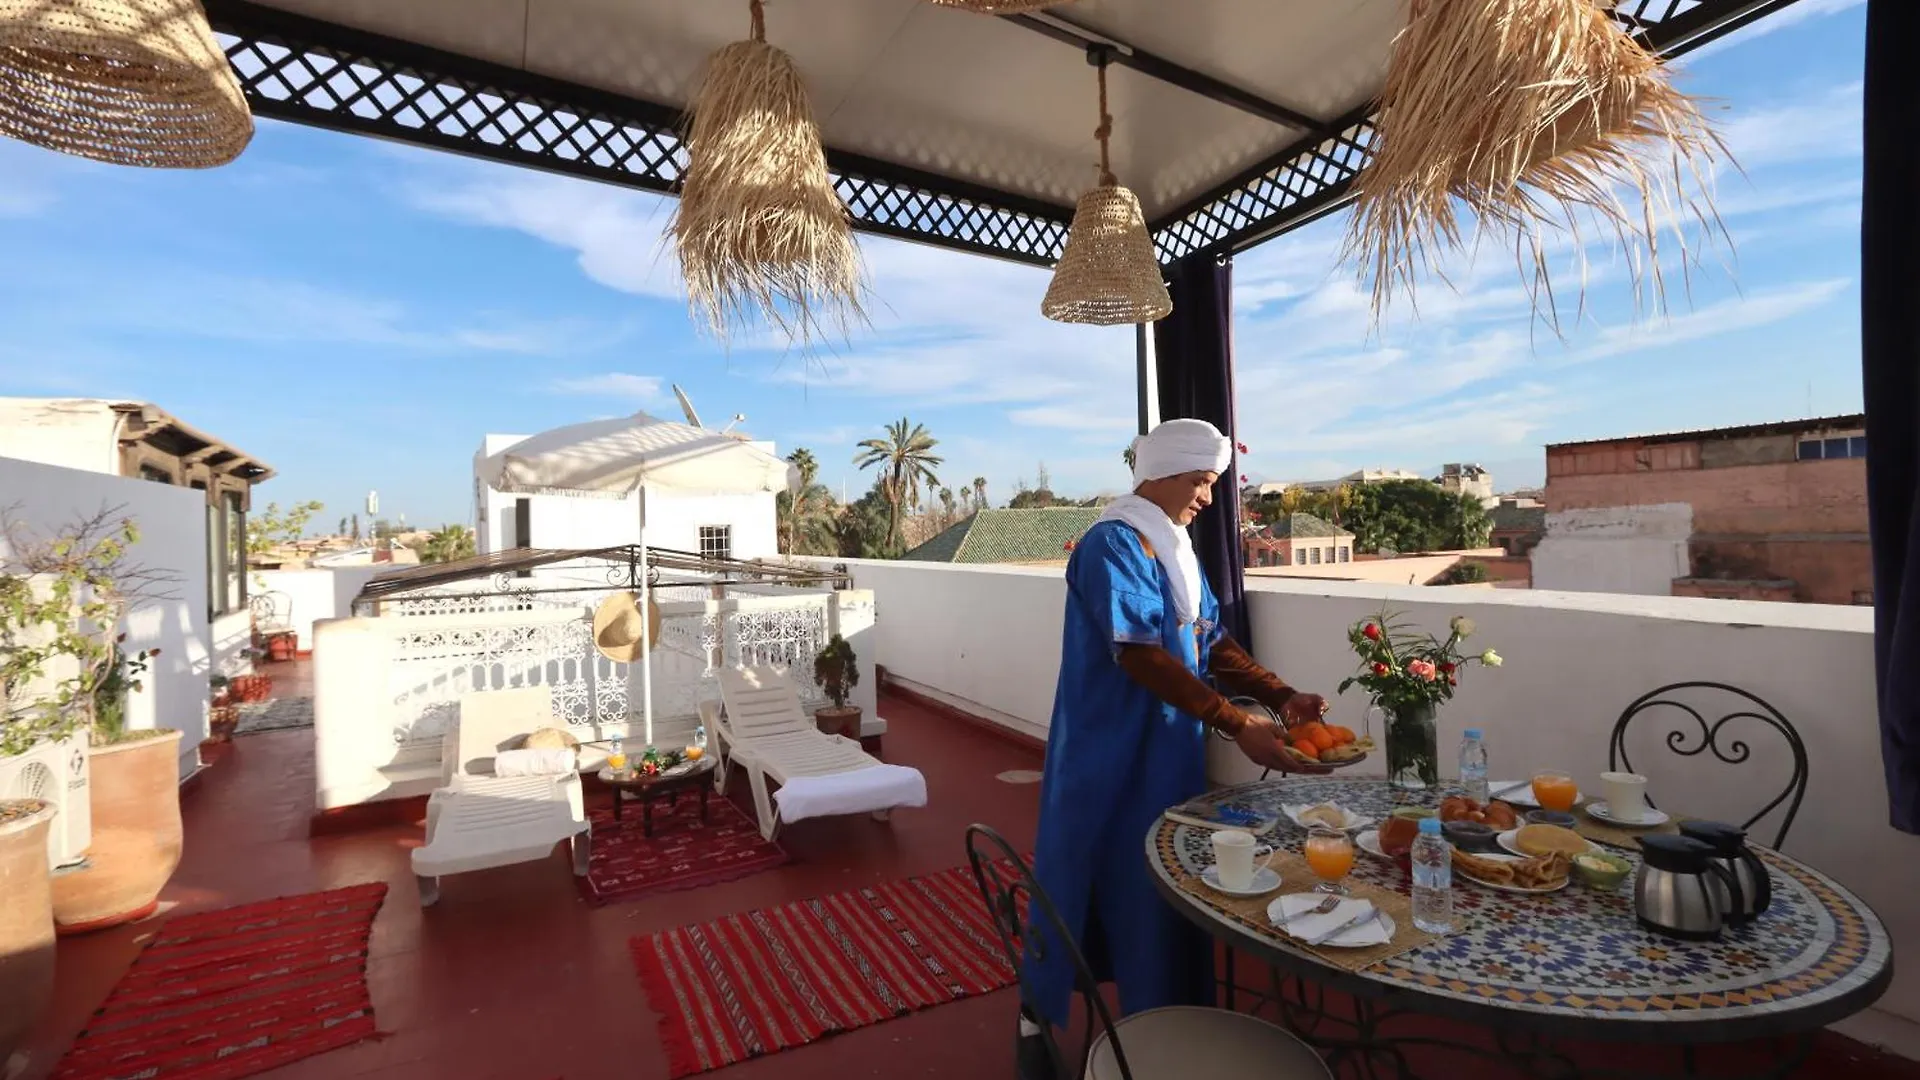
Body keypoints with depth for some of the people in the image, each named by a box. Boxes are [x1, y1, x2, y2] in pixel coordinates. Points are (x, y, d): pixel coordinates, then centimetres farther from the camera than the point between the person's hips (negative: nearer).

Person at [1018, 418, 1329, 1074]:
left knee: (1163, 884, 17)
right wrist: (1238, 726, -27)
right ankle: (1038, 1012, 31)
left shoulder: (1177, 547, 9)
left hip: (1168, 750, 8)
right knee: (1091, 878, 7)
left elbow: (1213, 644, 8)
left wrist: (1281, 696, -5)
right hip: (1110, 755, -8)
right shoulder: (1113, 544, -18)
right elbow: (1140, 655, -27)